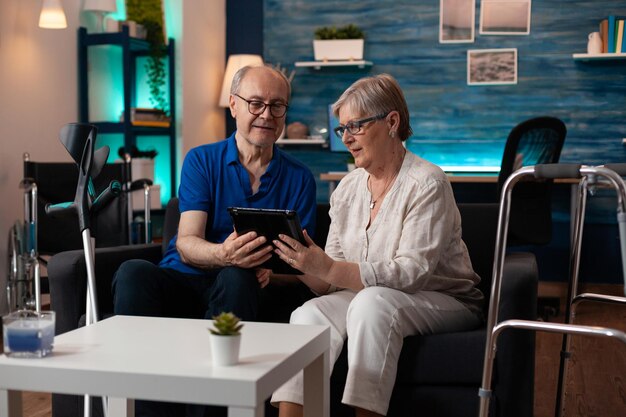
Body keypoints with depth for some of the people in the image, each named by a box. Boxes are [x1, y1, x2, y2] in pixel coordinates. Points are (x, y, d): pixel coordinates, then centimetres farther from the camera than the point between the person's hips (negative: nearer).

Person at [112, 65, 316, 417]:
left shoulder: (299, 179, 8)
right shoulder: (202, 161, 6)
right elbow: (186, 244, -7)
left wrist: (272, 271, -22)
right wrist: (223, 254, -31)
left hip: (235, 293, 0)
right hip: (182, 281, 1)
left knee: (238, 277, -35)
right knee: (132, 273, -30)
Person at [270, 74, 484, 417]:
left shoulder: (427, 183, -12)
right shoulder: (347, 188, 7)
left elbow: (412, 273, -23)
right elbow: (330, 278, 4)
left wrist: (330, 270, -33)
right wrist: (295, 267, -18)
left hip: (445, 301, -5)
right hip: (364, 300, 5)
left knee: (372, 301, -34)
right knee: (309, 314, -24)